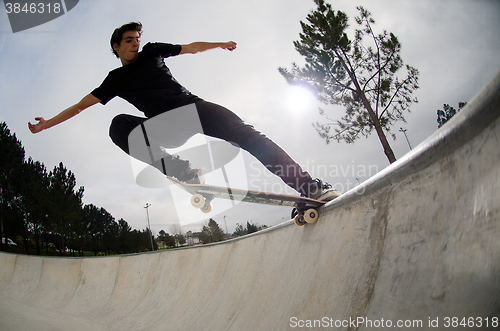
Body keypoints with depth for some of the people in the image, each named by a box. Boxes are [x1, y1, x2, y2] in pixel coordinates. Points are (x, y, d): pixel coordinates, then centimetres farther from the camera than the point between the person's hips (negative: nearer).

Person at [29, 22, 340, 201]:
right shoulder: (115, 80, 16)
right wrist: (46, 123, 15)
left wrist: (220, 44, 23)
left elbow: (191, 47, 26)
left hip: (194, 106, 1)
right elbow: (80, 105, 17)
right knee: (119, 125, -29)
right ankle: (181, 171, -45)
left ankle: (310, 187, -27)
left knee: (246, 134, -22)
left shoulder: (152, 51, 19)